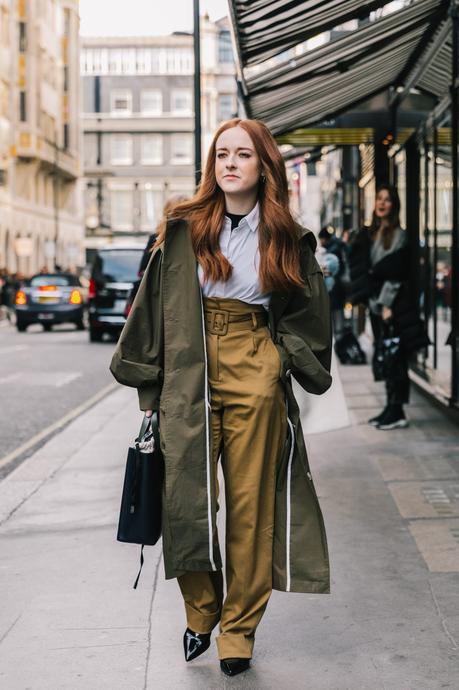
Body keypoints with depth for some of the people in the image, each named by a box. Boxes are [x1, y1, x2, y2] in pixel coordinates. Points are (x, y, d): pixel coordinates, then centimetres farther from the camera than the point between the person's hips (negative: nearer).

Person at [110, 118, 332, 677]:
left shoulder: (286, 240, 7)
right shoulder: (184, 229, 4)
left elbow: (304, 312, 16)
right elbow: (154, 302, 7)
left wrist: (292, 359, 4)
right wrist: (149, 377, 6)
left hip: (257, 378, 0)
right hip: (190, 375, 0)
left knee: (251, 503, 2)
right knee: (188, 494, -1)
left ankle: (239, 630, 14)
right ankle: (200, 614, 20)